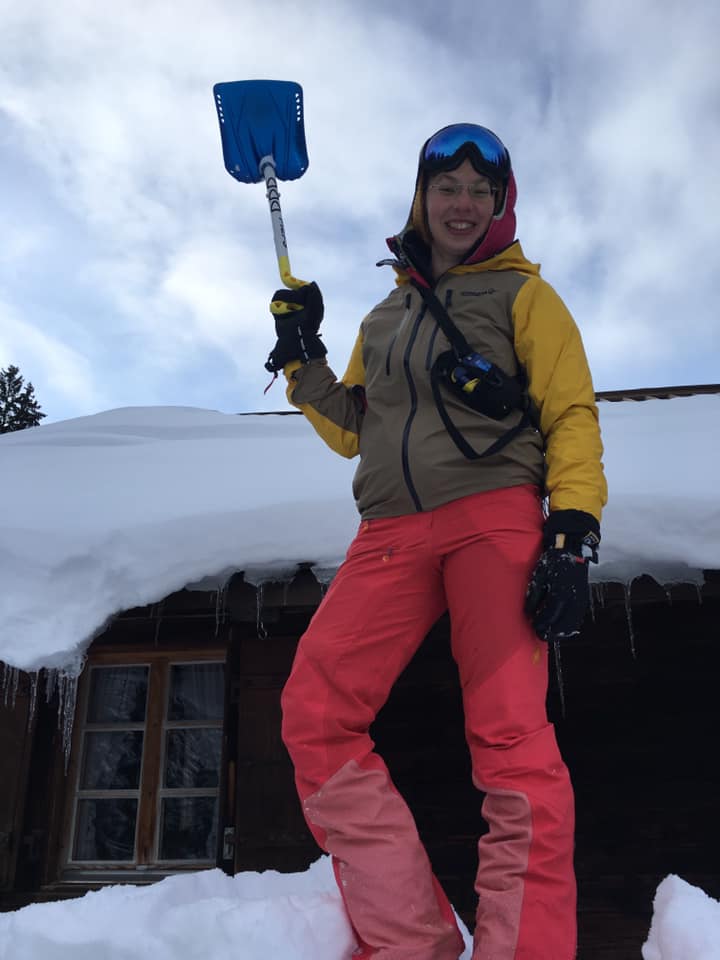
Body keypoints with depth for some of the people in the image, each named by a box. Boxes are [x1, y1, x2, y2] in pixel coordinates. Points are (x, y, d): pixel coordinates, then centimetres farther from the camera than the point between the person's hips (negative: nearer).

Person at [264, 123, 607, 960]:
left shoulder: (521, 293, 12)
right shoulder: (384, 317, 27)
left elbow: (572, 416, 3)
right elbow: (351, 429, 29)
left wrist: (572, 534, -11)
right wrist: (303, 363, 14)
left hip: (495, 516, -4)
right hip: (391, 536, 5)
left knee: (510, 740, -17)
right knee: (314, 716, -11)